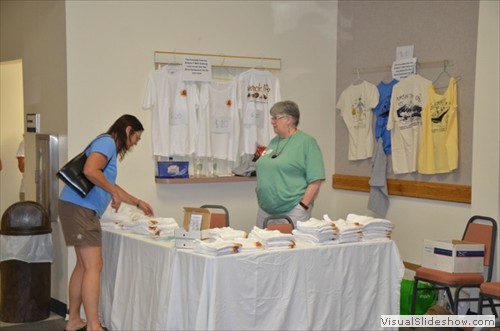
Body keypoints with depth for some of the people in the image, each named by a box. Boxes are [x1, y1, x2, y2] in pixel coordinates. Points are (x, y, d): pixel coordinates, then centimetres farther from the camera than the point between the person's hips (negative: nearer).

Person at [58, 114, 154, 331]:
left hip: (82, 210, 10)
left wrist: (138, 203, 35)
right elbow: (90, 171, -26)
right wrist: (114, 191, -13)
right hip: (79, 208, -10)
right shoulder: (107, 142, -8)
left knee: (84, 265, 13)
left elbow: (110, 187, 32)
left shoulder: (110, 147, 22)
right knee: (94, 266, -11)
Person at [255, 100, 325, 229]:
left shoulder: (307, 142, -7)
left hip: (293, 212, -7)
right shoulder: (273, 142, 15)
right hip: (265, 211, 7)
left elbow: (316, 180, -12)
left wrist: (302, 207, -15)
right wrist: (260, 201, 12)